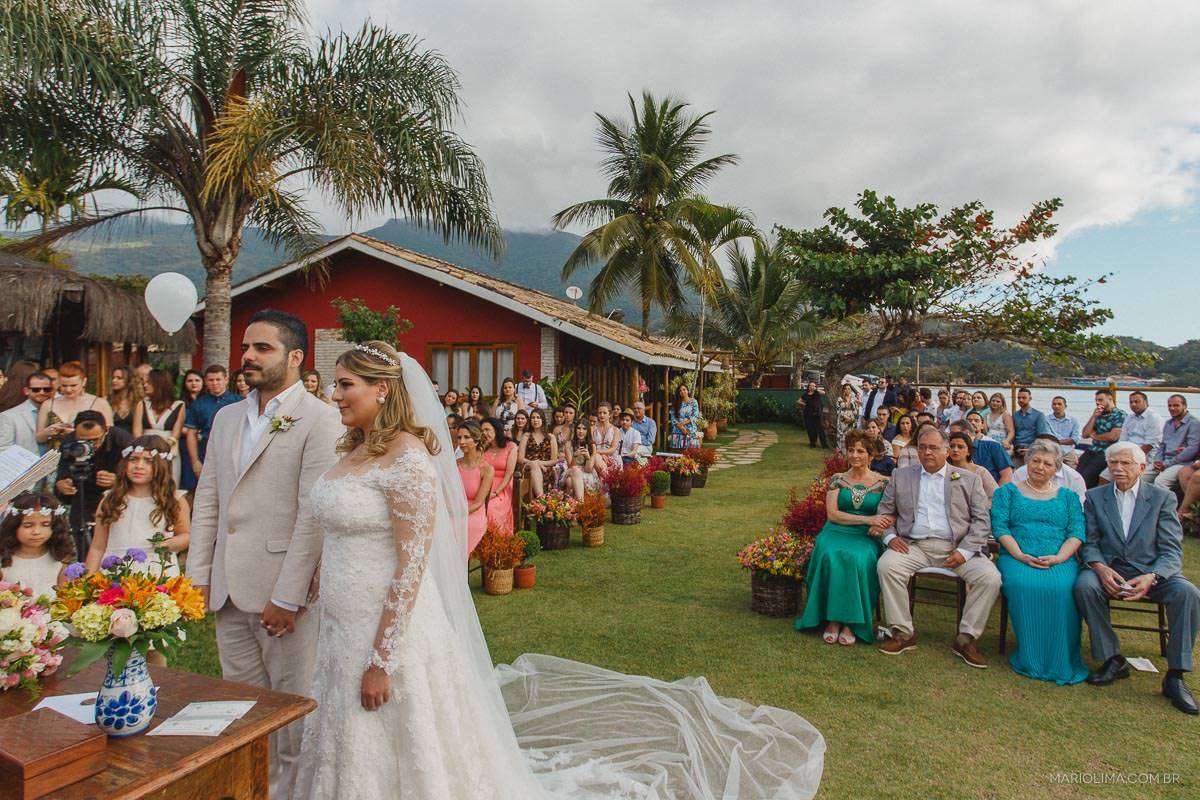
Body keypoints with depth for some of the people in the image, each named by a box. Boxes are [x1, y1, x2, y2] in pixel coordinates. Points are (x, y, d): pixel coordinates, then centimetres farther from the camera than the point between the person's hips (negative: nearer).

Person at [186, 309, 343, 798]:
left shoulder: (320, 420, -11)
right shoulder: (226, 418, 13)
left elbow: (314, 514, -16)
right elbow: (208, 500, 15)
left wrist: (288, 596, -17)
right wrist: (198, 575, 9)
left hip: (285, 592, -7)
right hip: (230, 591, 7)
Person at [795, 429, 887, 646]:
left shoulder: (882, 482, 9)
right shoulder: (837, 480, 9)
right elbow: (832, 513, -3)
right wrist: (868, 519, -13)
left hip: (866, 538, -1)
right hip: (836, 532, 1)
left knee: (857, 558, -35)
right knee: (830, 556, -33)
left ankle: (851, 622, -22)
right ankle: (832, 618, -20)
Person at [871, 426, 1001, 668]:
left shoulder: (968, 479, 12)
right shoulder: (900, 476, 15)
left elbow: (981, 520, 5)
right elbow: (885, 512, 14)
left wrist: (965, 551, -10)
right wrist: (890, 537, -6)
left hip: (956, 548, 0)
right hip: (914, 546, 0)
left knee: (990, 577, -24)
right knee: (887, 565, -28)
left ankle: (966, 638, -7)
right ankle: (902, 632, -14)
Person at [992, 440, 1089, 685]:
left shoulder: (1067, 496, 21)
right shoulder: (1008, 491, 15)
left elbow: (1077, 532, 7)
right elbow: (1000, 527, 3)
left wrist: (1058, 558, -12)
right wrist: (1021, 556, -13)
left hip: (1059, 560, 1)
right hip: (1017, 558, -1)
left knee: (1062, 589, -33)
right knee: (1024, 585, -35)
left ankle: (1061, 663, -20)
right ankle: (1030, 660, -23)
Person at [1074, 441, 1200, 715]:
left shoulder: (1162, 498, 4)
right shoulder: (1095, 497, 8)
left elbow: (1172, 551, -3)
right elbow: (1089, 543, 4)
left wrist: (1151, 577, -23)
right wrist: (1100, 568, -19)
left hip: (1153, 571, 0)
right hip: (1109, 570, 0)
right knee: (1084, 585, -31)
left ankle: (1175, 676, -17)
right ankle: (1113, 659, -15)